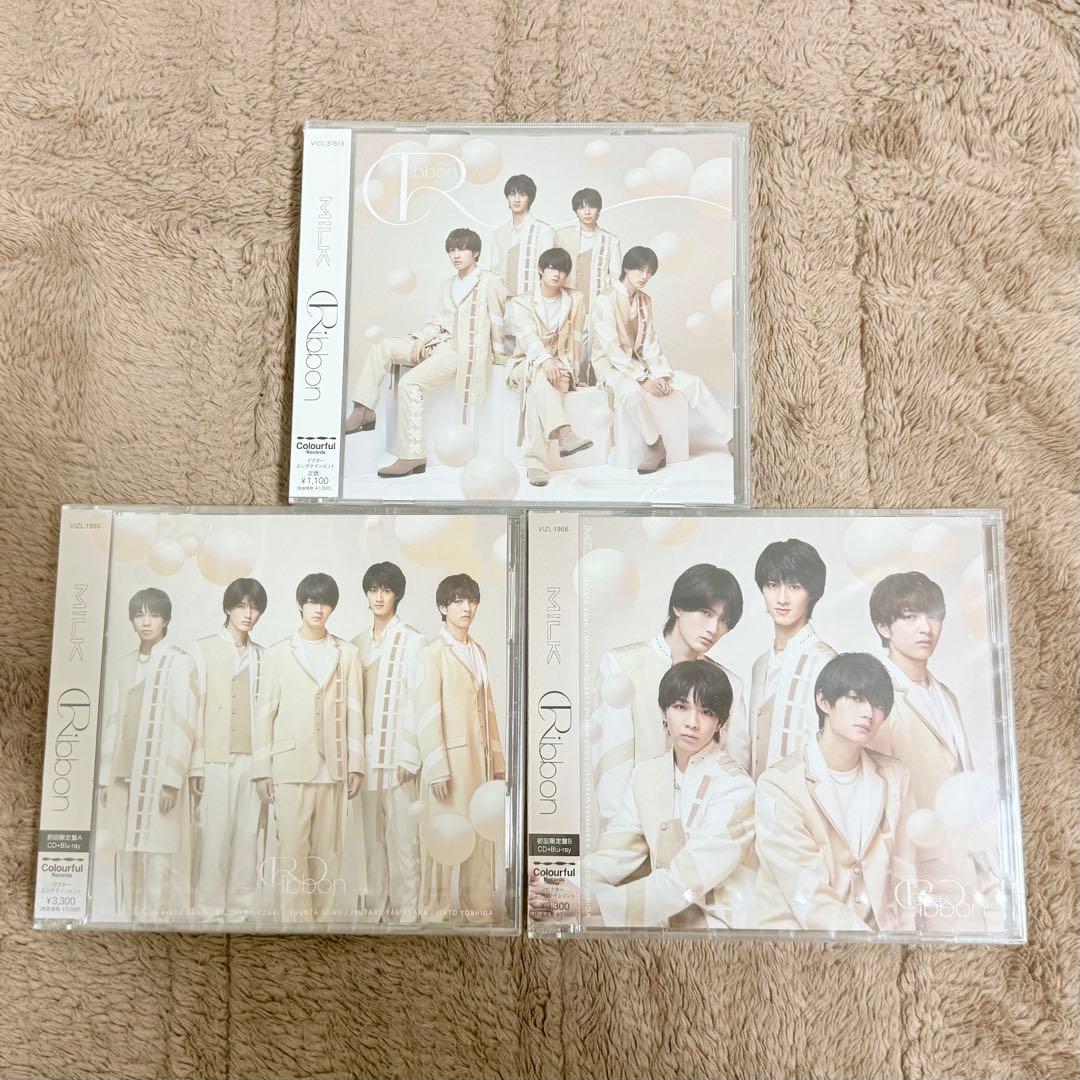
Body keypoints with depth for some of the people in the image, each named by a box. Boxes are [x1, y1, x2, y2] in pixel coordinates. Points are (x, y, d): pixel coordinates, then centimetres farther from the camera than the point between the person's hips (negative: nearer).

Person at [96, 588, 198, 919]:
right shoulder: (125, 665, 12)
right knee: (128, 855, 8)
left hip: (160, 774, -5)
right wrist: (104, 777, 8)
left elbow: (183, 724, -10)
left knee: (157, 856, -5)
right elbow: (112, 723, 12)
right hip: (125, 774, 5)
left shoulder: (180, 662, -5)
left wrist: (172, 779, -15)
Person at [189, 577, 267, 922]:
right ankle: (211, 910, 8)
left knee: (248, 836, 5)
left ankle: (241, 909, 13)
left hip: (252, 758, 3)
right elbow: (195, 709, -3)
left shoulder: (261, 655, 11)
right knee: (215, 835, -3)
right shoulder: (204, 648, 1)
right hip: (216, 758, -3)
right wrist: (195, 765, -8)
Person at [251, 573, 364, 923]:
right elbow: (265, 714, 4)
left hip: (333, 766, 1)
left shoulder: (347, 654, 9)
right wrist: (261, 770, 0)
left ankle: (326, 920, 14)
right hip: (290, 765, -1)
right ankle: (297, 921, 5)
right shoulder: (278, 654, 5)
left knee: (328, 850, 5)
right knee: (293, 849, -3)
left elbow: (353, 712, 8)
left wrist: (356, 764, 3)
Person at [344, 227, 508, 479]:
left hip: (464, 351, -8)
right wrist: (421, 339, -1)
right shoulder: (448, 286, 24)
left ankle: (413, 456, -23)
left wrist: (498, 358, 1)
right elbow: (437, 321, 17)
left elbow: (498, 324, 0)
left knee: (410, 384, -25)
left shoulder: (491, 282, 0)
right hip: (440, 344, 8)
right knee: (383, 347, -8)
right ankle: (363, 410, -12)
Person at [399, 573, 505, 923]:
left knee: (479, 835, 10)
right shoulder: (434, 652, -7)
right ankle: (441, 914, 14)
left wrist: (497, 760, 13)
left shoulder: (478, 652, 13)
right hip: (449, 757, -6)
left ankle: (476, 910, 21)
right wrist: (437, 768, -15)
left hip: (478, 758, 6)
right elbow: (427, 714, -11)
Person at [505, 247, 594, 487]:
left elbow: (575, 340, 6)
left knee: (538, 387, -35)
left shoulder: (575, 300, 11)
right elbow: (527, 335, -15)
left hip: (562, 366, 1)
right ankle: (563, 433, -58)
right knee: (540, 373, -39)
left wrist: (567, 368, -12)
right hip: (526, 366, -1)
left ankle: (535, 463, -46)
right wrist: (545, 360, -34)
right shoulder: (520, 303, 4)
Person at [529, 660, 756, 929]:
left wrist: (589, 902, -28)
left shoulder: (734, 786, -16)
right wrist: (560, 888, -22)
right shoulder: (646, 774, 5)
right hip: (663, 919, 5)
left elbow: (685, 881, -23)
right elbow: (615, 853, -4)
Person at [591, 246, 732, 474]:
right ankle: (656, 445, -22)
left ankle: (732, 436, -7)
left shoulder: (645, 301, 7)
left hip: (638, 363, 7)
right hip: (611, 367, -6)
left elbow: (650, 343, 4)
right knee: (631, 392, -41)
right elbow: (612, 350, -20)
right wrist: (644, 379, -23)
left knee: (693, 381, -8)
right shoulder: (604, 302, -14)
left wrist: (660, 375, -11)